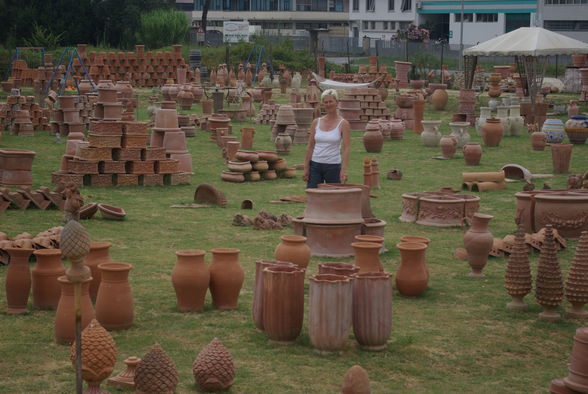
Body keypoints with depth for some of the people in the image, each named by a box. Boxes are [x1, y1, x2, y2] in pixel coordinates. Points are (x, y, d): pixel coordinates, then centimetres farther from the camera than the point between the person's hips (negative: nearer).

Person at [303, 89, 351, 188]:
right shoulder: (316, 122, 6)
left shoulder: (343, 124, -4)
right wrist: (306, 168, 1)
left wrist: (344, 169, -20)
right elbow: (310, 146, 7)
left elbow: (346, 148, -10)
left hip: (333, 166, -2)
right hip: (315, 165, 3)